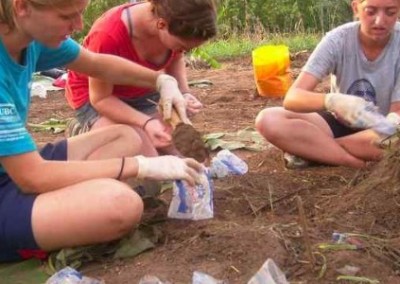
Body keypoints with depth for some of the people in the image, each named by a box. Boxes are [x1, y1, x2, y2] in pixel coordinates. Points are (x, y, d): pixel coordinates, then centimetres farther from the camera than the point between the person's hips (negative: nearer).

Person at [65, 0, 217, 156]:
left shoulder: (176, 26, -21)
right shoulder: (109, 35, -38)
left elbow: (175, 60, 2)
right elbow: (101, 98, -25)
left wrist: (184, 93, -18)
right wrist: (146, 122, -39)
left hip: (142, 93, 6)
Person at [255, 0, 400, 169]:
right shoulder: (337, 40, -19)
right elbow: (292, 98, -29)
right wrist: (332, 101, -49)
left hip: (380, 127, 0)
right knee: (268, 120, -24)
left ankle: (309, 150, -18)